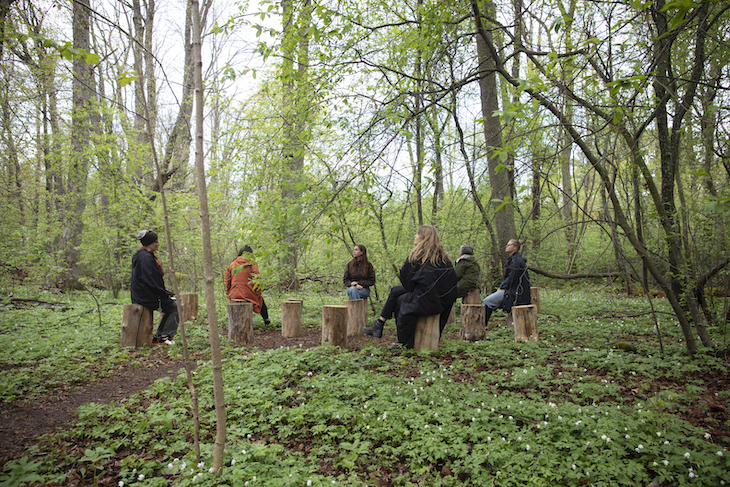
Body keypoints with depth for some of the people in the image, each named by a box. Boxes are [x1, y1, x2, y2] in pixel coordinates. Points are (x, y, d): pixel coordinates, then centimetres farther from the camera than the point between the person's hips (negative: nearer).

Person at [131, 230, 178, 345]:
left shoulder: (140, 255, 14)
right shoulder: (146, 258, -19)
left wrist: (165, 292, 13)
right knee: (176, 307, -2)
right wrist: (165, 293, -12)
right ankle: (165, 335, -2)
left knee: (170, 306, 21)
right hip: (148, 296, -10)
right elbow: (152, 282, -23)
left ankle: (158, 336, 19)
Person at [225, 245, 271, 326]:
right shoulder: (252, 264, -8)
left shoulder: (232, 264, 5)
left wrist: (228, 292, 18)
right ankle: (266, 320, 38)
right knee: (260, 300, 25)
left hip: (235, 295, 3)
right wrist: (259, 293, -1)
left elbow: (227, 281, 8)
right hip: (249, 294, -3)